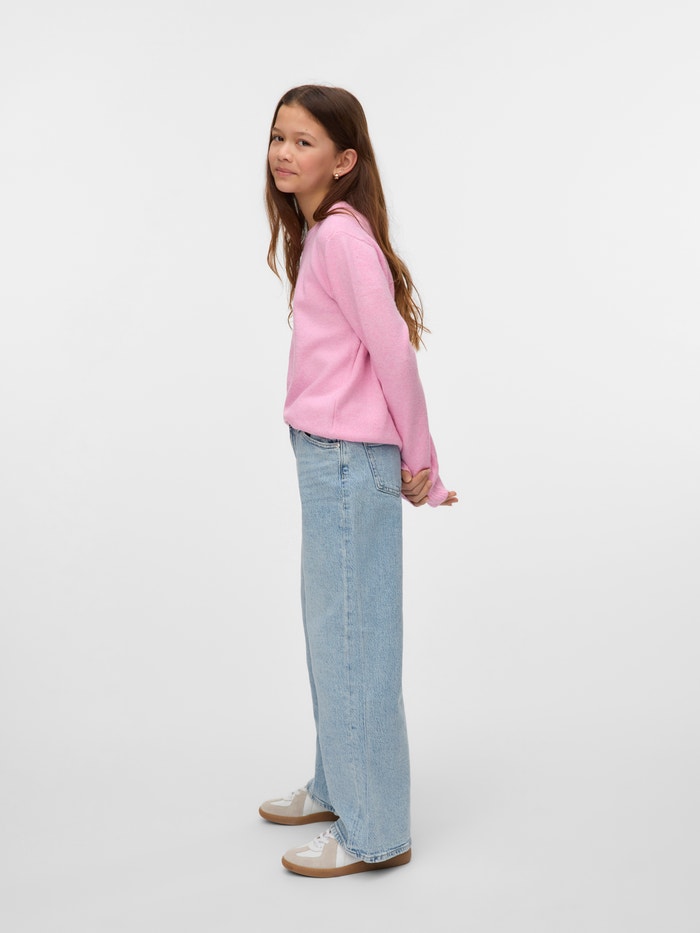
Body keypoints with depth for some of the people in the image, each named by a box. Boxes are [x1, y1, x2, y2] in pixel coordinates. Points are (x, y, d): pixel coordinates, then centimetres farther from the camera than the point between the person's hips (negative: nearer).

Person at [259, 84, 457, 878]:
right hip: (326, 456, 10)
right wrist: (415, 460, 15)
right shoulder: (318, 234, 13)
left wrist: (417, 461, -8)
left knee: (352, 635, -2)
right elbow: (388, 348, 15)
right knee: (327, 627, 18)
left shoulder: (342, 234, -15)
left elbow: (394, 350, -17)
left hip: (349, 459, -10)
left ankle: (374, 832, 10)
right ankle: (338, 788, 34)